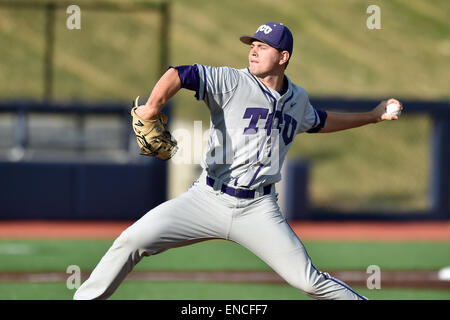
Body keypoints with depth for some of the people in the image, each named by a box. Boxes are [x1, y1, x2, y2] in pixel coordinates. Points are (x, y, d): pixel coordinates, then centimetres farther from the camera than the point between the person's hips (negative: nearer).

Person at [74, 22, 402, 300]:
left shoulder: (298, 99, 10)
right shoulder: (232, 82, -7)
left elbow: (319, 122, 34)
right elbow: (179, 75, -21)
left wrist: (371, 116, 35)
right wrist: (153, 108, -41)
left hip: (258, 210, 2)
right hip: (208, 199, -2)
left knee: (309, 281, -8)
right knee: (132, 240, -14)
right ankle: (86, 299, 2)